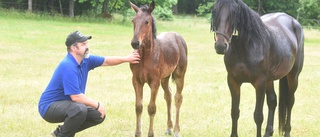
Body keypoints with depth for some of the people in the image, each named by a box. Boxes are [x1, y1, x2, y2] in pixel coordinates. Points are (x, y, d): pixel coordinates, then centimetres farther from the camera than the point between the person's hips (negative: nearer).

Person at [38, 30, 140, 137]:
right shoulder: (68, 67, -27)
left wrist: (126, 59, 7)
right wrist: (97, 105, -17)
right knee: (79, 109, -36)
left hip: (67, 104, 10)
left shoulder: (85, 60, 0)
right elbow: (76, 96, -28)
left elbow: (106, 61, 16)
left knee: (99, 115, 9)